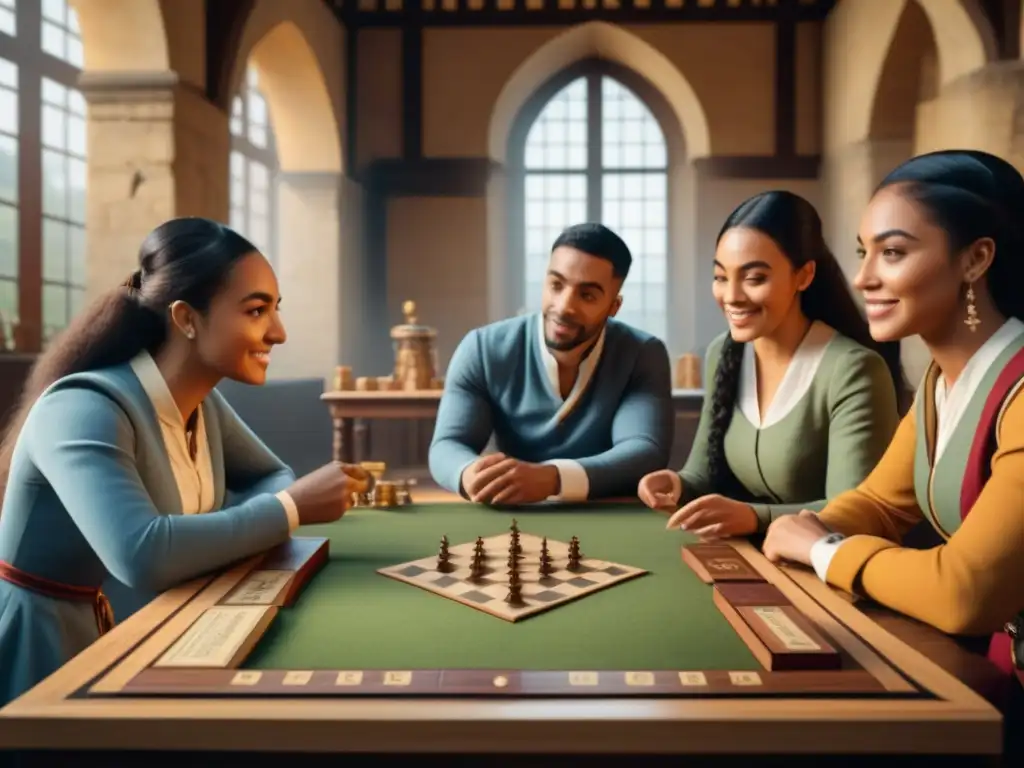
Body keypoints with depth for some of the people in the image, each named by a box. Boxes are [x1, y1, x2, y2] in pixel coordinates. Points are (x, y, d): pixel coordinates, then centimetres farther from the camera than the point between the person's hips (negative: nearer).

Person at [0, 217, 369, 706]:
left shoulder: (202, 403, -3)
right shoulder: (85, 410, -28)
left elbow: (273, 477, 7)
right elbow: (142, 557, -42)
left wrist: (253, 520, -16)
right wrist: (290, 509, -31)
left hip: (101, 630, 7)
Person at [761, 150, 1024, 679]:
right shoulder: (940, 378, 3)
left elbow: (966, 594, -30)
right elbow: (880, 501, 11)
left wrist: (825, 550, -14)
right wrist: (809, 533, -10)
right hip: (971, 661, 6)